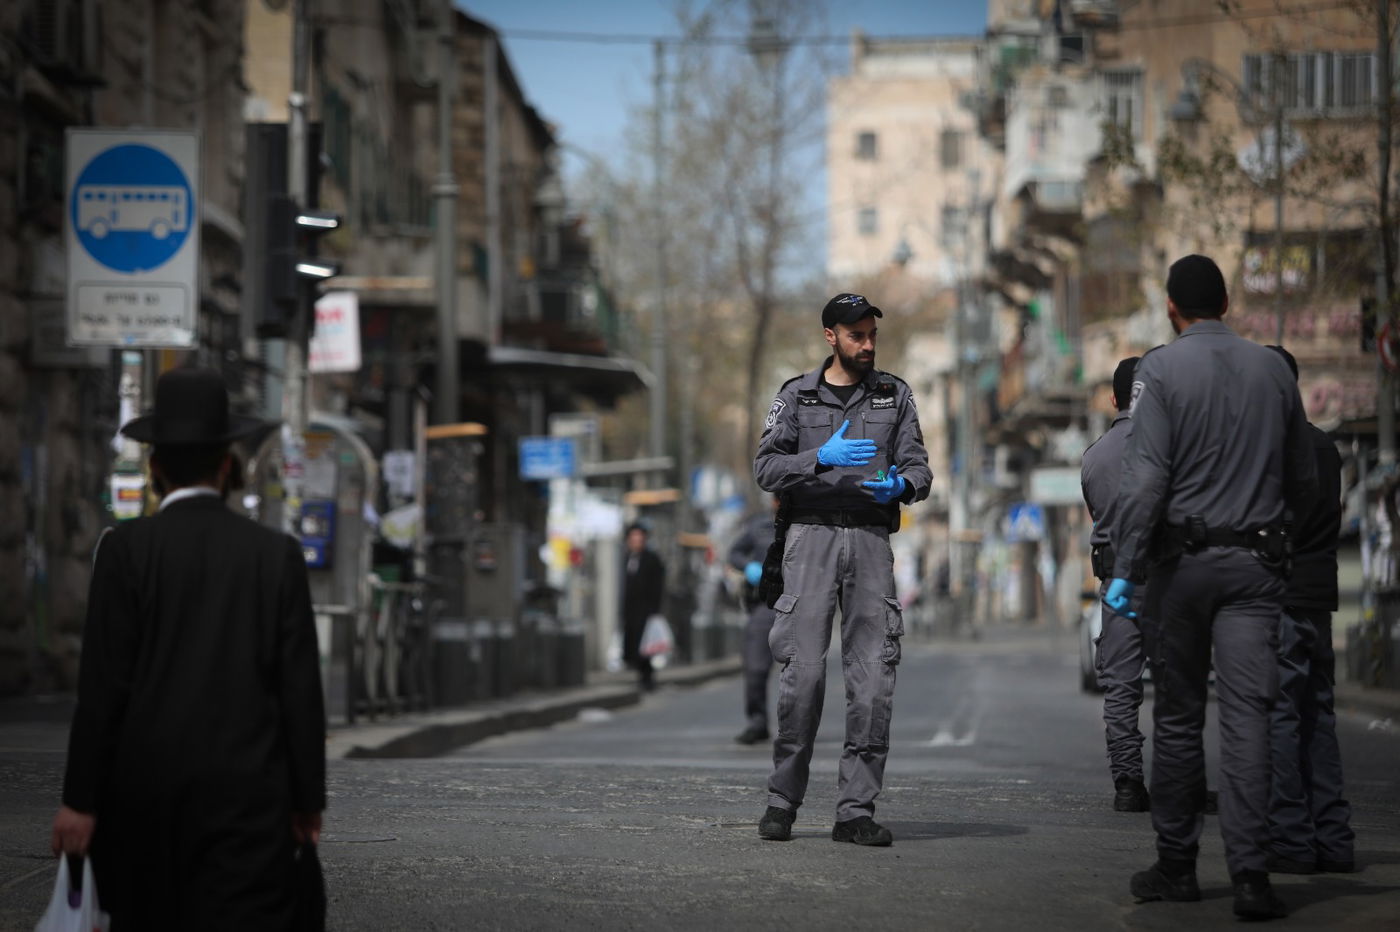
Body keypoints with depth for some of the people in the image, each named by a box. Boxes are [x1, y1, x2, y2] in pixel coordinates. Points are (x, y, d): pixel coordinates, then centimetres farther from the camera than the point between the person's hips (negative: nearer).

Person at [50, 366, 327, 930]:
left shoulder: (125, 549, -2)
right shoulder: (277, 554, 3)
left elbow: (102, 684, -6)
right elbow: (302, 689, 2)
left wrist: (81, 800, -1)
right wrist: (307, 801, 10)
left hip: (145, 785, 0)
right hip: (249, 791, 0)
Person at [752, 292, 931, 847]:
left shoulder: (894, 396, 13)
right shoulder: (796, 396, 8)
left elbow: (917, 464, 7)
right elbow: (766, 468, 0)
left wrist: (901, 484, -16)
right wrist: (821, 458, -16)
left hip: (871, 537, 2)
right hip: (812, 535, -2)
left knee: (874, 675, -5)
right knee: (803, 670, -9)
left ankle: (856, 809, -2)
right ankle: (782, 800, 2)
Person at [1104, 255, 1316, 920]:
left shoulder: (1160, 370, -5)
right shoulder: (1273, 370, 7)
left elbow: (1144, 478, -13)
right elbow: (1302, 483, 14)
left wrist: (1124, 570, -11)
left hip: (1184, 560, -2)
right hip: (1255, 562, 2)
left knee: (1177, 717, 9)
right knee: (1247, 715, -4)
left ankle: (1176, 866, 15)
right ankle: (1250, 873, -14)